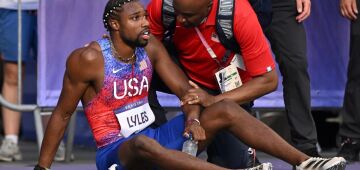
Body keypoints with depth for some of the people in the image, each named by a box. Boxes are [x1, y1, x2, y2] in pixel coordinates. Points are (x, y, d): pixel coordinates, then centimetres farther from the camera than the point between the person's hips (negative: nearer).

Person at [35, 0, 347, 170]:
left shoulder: (150, 47, 2)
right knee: (143, 144, -43)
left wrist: (192, 119, -18)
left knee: (226, 109, -10)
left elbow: (184, 89, 4)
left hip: (154, 138, 7)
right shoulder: (89, 59, -15)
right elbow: (62, 114, -9)